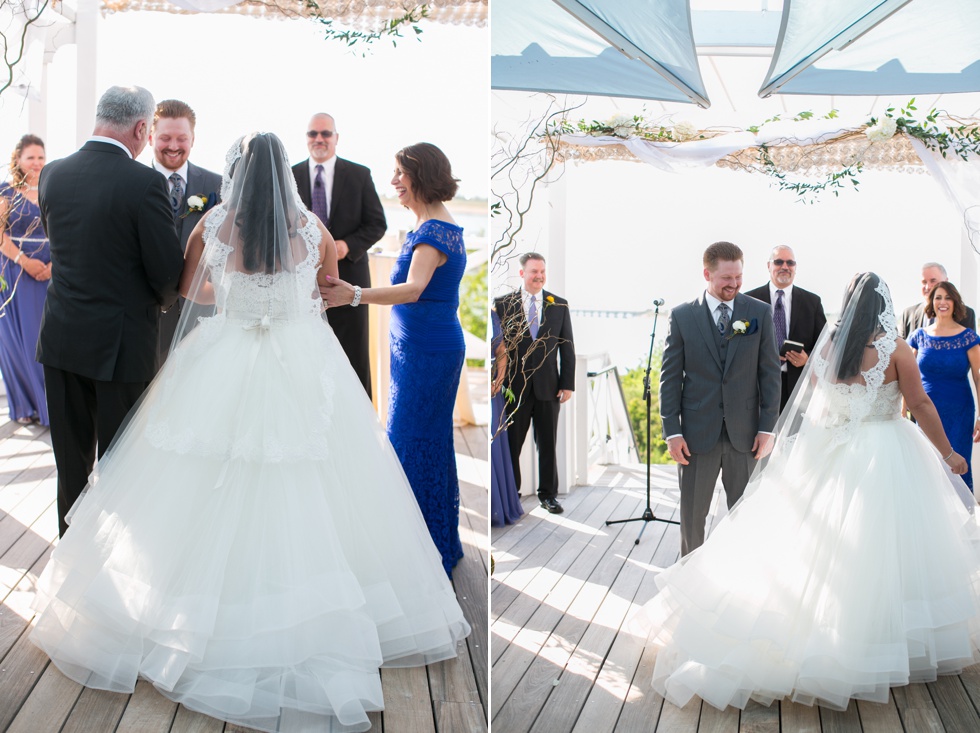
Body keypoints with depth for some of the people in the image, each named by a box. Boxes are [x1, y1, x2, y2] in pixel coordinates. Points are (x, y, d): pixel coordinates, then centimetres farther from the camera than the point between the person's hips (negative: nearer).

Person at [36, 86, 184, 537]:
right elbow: (169, 271, -14)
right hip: (120, 342, -5)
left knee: (71, 461, 18)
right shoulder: (145, 183, -18)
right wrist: (164, 300, 8)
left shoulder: (52, 174, 0)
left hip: (61, 337, 6)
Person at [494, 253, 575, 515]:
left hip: (548, 386, 1)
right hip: (514, 386, -1)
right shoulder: (502, 304, 0)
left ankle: (548, 494, 21)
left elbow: (567, 347, 6)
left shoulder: (559, 305, 5)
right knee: (511, 443, 7)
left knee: (548, 444, 8)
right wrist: (498, 383, -5)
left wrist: (567, 384, 0)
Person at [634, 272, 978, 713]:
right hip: (883, 458, -4)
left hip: (827, 453, 4)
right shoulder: (894, 348, -10)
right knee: (876, 553, 3)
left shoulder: (827, 344, 2)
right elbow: (921, 405, -6)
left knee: (812, 545, 10)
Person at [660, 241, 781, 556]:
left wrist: (767, 427, -4)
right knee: (692, 514, 9)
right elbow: (670, 377, 0)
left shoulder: (760, 313, 2)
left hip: (745, 432, 1)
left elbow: (770, 372, 2)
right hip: (698, 432, -1)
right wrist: (672, 431, -6)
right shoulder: (682, 316, -1)